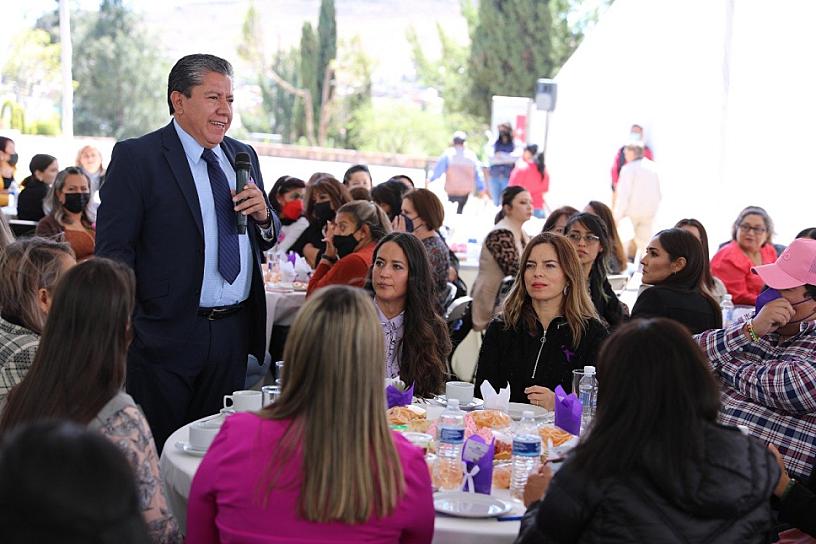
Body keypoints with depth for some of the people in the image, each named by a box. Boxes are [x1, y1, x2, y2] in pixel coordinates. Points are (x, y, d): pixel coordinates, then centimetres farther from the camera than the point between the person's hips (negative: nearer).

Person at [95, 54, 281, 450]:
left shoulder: (242, 156, 13)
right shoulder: (136, 157, -6)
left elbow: (268, 240, 19)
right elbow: (114, 249, -10)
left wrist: (263, 217, -4)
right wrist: (129, 329, -17)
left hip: (234, 332, 6)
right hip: (168, 337, -5)